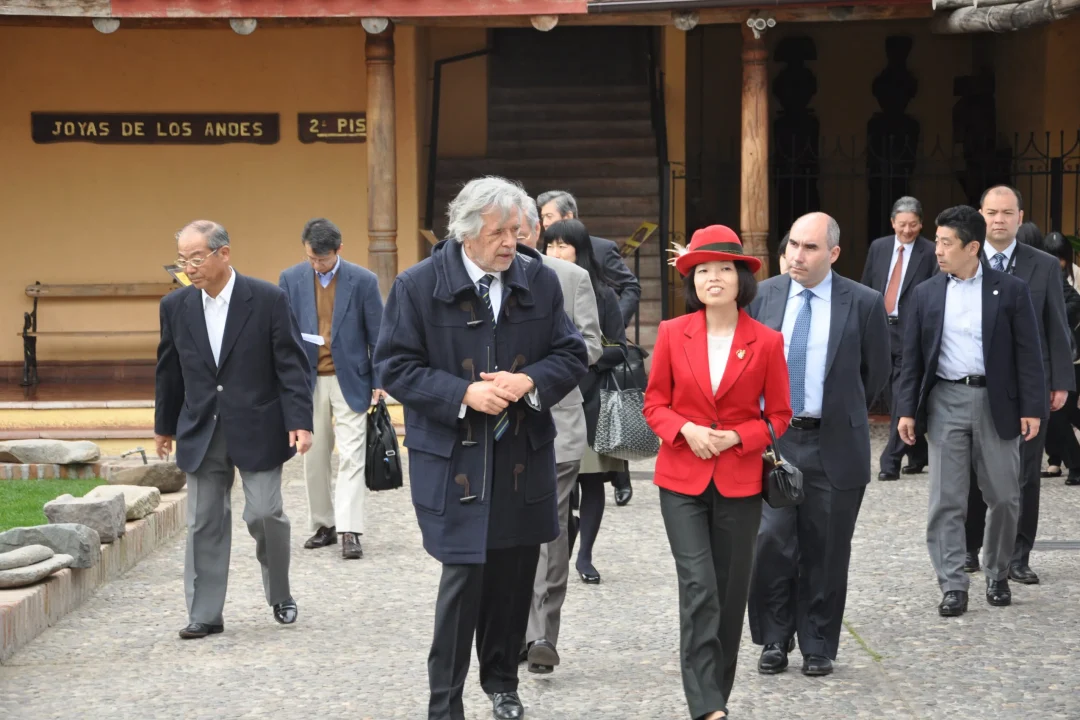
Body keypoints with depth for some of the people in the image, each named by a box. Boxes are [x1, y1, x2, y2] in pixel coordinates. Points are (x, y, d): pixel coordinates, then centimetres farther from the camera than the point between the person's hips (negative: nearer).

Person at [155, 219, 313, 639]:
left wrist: (299, 422, -13)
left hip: (257, 431, -3)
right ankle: (205, 614, 9)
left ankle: (280, 597, 20)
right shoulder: (175, 306, 4)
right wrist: (165, 426, 18)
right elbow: (168, 371, 14)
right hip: (201, 433, 3)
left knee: (264, 514, -4)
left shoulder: (267, 300, -7)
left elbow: (291, 365, -7)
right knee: (204, 522, 3)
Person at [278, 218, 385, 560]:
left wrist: (380, 381, -3)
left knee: (351, 457, -8)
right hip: (308, 381, 3)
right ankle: (323, 525, 18)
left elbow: (377, 335, 0)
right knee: (314, 458, 8)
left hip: (350, 381, -2)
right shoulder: (290, 279, 2)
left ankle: (350, 531, -10)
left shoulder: (363, 281, -4)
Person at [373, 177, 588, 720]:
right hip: (454, 461, -3)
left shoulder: (540, 280, 2)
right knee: (464, 576, -6)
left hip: (524, 457, 4)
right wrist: (463, 394, -19)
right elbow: (395, 367, -7)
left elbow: (571, 355, 6)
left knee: (514, 575, 11)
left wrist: (528, 382, -14)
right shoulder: (418, 286, -7)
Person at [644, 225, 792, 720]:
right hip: (682, 479, -1)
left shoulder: (766, 342, -3)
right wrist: (685, 430, -14)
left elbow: (778, 416, 4)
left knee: (730, 593, 8)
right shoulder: (672, 334, 0)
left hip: (739, 483, 1)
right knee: (698, 588, -11)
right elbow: (655, 404, 6)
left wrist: (735, 437, -13)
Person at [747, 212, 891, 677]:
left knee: (825, 552, 6)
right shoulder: (763, 296, 3)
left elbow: (877, 370, 9)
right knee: (771, 542, -5)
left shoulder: (863, 303, -2)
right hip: (772, 438, 1)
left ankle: (818, 646, 18)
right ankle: (774, 640, 11)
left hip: (834, 446, -1)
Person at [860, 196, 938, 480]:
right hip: (880, 328, 5)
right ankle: (917, 454, 27)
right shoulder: (878, 247, 10)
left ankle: (890, 462, -8)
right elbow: (866, 288, 14)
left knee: (902, 399, -9)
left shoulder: (930, 253, -5)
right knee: (896, 399, 13)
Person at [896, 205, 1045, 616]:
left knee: (1004, 497, 6)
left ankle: (998, 575, 25)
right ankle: (953, 587, 2)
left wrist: (1032, 408, -7)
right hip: (945, 402, 1)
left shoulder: (1010, 290, 0)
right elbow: (912, 357, 8)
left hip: (995, 402, -1)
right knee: (946, 502, -1)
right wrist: (907, 410, 1)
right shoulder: (926, 294, 6)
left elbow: (1027, 353, -1)